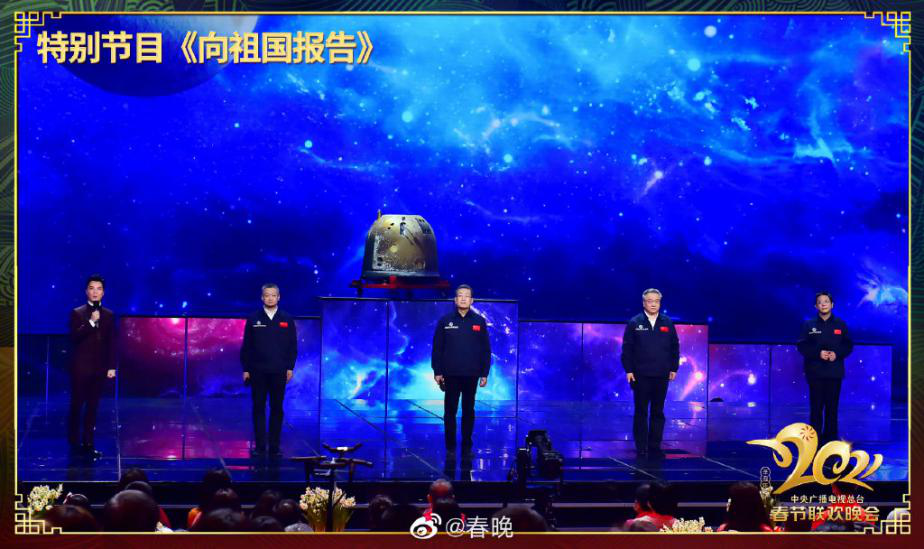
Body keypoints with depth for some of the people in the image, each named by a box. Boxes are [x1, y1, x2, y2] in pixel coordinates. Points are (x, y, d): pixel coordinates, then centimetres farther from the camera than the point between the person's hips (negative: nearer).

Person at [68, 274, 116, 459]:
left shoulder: (109, 315, 8)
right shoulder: (77, 313, -1)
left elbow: (111, 343, 7)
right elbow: (74, 338, -13)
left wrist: (111, 366, 2)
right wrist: (91, 322, -21)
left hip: (99, 368, 3)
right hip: (81, 367, -3)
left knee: (92, 407, 6)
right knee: (77, 406, 0)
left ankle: (88, 444, 10)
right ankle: (74, 444, 8)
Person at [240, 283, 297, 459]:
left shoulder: (287, 319, 4)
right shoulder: (253, 319, 3)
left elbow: (292, 346, 5)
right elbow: (246, 346, 4)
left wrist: (290, 367, -2)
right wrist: (246, 369, -1)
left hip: (279, 372, 0)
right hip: (258, 371, 0)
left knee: (277, 409, 3)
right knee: (259, 408, 2)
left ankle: (275, 447, 8)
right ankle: (259, 446, 5)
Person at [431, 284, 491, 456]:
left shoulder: (479, 322, 4)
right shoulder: (445, 321, 2)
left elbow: (486, 350, 6)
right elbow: (437, 348, 3)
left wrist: (484, 373, 1)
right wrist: (437, 372, -2)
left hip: (471, 375, 1)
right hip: (451, 375, -1)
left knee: (469, 411, 7)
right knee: (450, 411, 3)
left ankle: (467, 446, 14)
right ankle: (450, 446, 10)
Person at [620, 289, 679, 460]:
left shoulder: (667, 323, 6)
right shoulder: (634, 323, 0)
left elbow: (675, 347, 10)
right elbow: (627, 348, -1)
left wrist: (673, 368, 4)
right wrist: (628, 370, -7)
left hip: (661, 375, 2)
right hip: (641, 375, -2)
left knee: (658, 412, 6)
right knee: (641, 412, 2)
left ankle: (655, 447, 11)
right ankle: (641, 449, 6)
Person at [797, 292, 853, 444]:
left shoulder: (840, 325, 8)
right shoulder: (808, 325, 5)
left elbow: (848, 345, 5)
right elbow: (802, 346, -2)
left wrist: (837, 354, -13)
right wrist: (818, 353, -16)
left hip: (835, 372, 1)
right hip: (815, 372, -1)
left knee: (832, 406, 3)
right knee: (816, 406, -2)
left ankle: (830, 437, 10)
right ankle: (814, 439, 2)